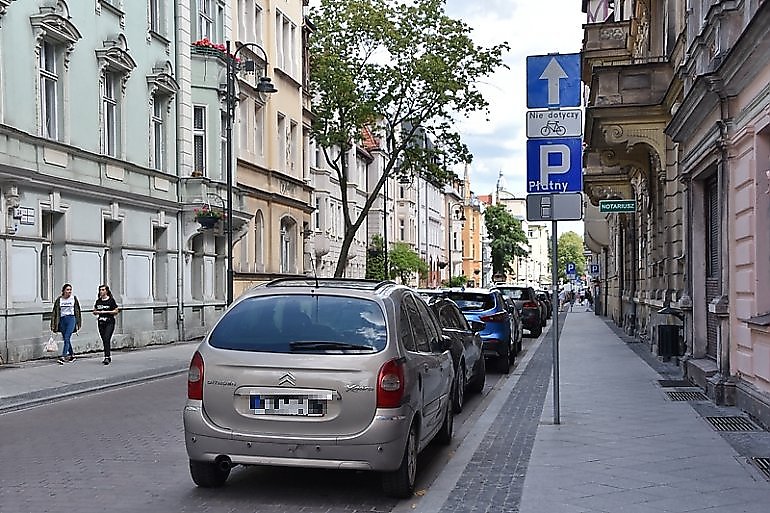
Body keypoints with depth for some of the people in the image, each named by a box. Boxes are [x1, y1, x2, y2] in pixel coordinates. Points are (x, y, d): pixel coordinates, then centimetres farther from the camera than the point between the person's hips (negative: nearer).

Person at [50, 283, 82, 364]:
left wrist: (77, 324, 8)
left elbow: (77, 311, 9)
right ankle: (72, 355, 26)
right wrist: (54, 325, 1)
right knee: (66, 339, 10)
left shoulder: (74, 298, 3)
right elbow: (55, 312, 5)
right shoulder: (59, 299, 4)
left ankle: (63, 357, -17)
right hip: (62, 320, 3)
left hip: (71, 319, -3)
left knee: (67, 339, -13)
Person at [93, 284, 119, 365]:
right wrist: (96, 312, -4)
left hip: (109, 322, -5)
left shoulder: (111, 300, -3)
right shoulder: (98, 301, 11)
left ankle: (106, 357, -20)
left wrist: (106, 312, -13)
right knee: (104, 340, 8)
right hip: (101, 323, 5)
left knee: (107, 339, -17)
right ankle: (108, 357, 19)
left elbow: (116, 311, -4)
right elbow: (94, 311, 20)